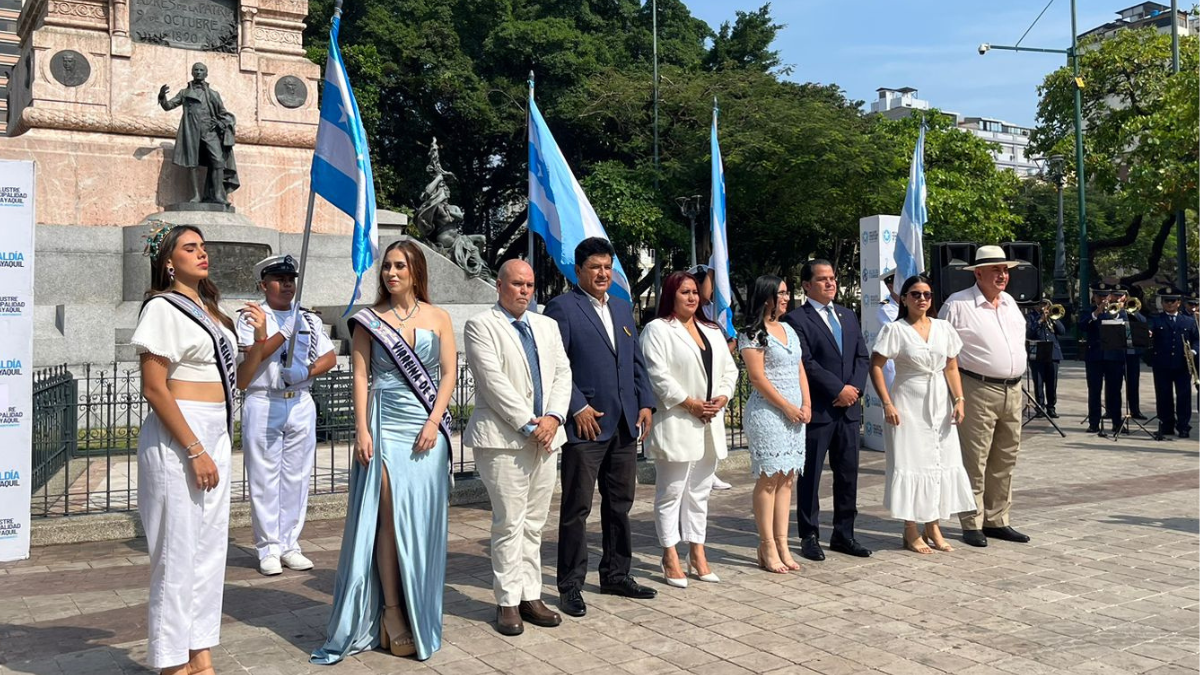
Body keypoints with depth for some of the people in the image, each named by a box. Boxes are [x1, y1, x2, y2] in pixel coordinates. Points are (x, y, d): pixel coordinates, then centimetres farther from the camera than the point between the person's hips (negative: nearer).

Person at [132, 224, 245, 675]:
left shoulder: (209, 308, 16)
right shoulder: (163, 308, -8)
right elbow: (154, 388, -15)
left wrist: (261, 339, 6)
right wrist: (194, 451, -19)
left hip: (216, 435, 8)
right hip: (177, 437, -8)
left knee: (211, 548, 10)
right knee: (179, 552, -3)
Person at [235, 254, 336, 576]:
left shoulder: (309, 319, 13)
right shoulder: (251, 318, 2)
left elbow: (329, 358, 10)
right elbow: (252, 357, -13)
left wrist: (306, 372, -7)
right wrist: (286, 331, -15)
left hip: (301, 403, 4)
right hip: (263, 405, -4)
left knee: (297, 477, 6)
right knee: (265, 479, -1)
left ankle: (289, 545, 14)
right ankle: (269, 549, 7)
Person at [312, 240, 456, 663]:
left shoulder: (438, 318, 8)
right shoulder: (370, 320, 5)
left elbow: (449, 374, 4)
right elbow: (360, 377, 1)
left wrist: (434, 422, -8)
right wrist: (362, 431, -9)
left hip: (426, 428, 1)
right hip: (384, 425, -1)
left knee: (420, 518, 1)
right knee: (388, 516, -5)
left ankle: (418, 612, 12)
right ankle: (391, 613, 3)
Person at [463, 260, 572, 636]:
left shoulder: (547, 326, 17)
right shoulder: (480, 326, -2)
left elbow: (562, 373, 11)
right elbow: (493, 381, -11)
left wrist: (553, 417, -6)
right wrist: (528, 423, -14)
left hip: (544, 436, 6)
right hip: (503, 437, -6)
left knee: (534, 523, 9)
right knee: (509, 522, -4)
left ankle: (530, 597, 15)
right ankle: (508, 602, 5)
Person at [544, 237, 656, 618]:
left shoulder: (623, 309, 17)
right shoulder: (562, 308, -5)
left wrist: (645, 403, 8)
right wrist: (578, 407, -15)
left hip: (625, 425, 7)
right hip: (586, 425, -7)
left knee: (620, 504, 14)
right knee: (577, 508, 1)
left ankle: (616, 575, 27)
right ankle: (570, 586, 10)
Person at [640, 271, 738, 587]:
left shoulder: (712, 331, 17)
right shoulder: (657, 330, -5)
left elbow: (729, 369, 16)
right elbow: (658, 375, -14)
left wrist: (722, 396, -3)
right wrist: (690, 403, -16)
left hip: (710, 424, 7)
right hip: (676, 424, -7)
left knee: (700, 491, 12)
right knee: (671, 492, -1)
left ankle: (697, 553, 20)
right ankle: (670, 557, 7)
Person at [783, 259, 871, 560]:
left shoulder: (848, 316, 17)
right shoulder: (797, 319, -6)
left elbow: (862, 356, 12)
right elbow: (806, 363, -14)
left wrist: (855, 388, -4)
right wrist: (838, 390, -14)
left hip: (848, 408, 6)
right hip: (817, 409, -6)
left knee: (848, 474, 10)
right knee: (810, 476, 2)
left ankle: (843, 534, 20)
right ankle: (809, 537, 12)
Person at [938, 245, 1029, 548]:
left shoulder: (1010, 302, 15)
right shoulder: (958, 304, -8)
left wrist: (1018, 382, 19)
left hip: (1012, 391, 7)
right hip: (977, 391, -7)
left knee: (1005, 461, 12)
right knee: (974, 461, -4)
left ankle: (996, 520, 22)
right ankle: (972, 525, 4)